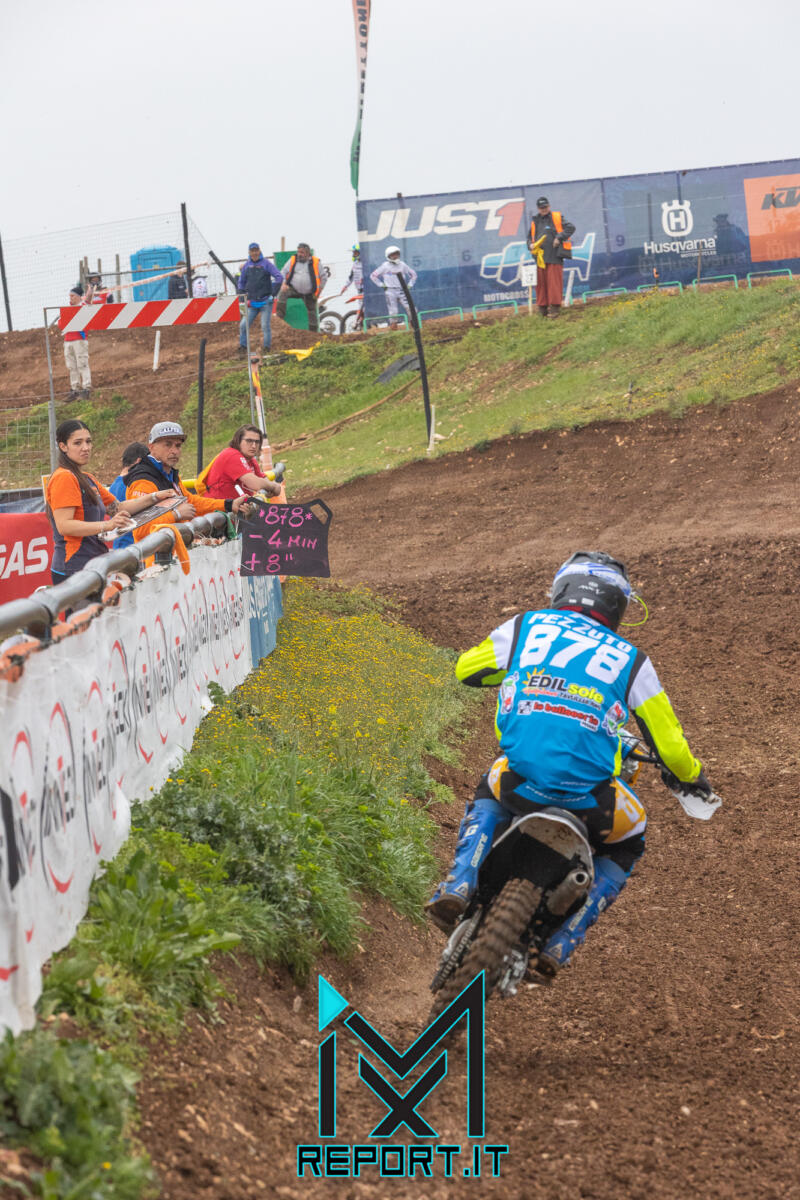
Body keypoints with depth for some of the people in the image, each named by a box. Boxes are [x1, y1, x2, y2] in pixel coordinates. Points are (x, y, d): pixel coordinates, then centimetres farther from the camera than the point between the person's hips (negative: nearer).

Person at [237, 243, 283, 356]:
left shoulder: (266, 264, -1)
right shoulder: (246, 266, 10)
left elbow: (279, 277, -5)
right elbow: (241, 282, 22)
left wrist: (273, 293, -8)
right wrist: (243, 295, 10)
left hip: (265, 302, -4)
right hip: (252, 303, 4)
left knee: (265, 326, -4)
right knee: (243, 325, -4)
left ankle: (266, 348, 4)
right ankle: (243, 348, 7)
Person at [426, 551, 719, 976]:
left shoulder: (525, 627, 15)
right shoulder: (629, 661, 13)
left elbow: (466, 669, 30)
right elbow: (668, 742, 14)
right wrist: (690, 777, 36)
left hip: (520, 779, 2)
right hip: (588, 793, -1)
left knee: (487, 797, 39)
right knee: (626, 846, 30)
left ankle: (458, 885, 13)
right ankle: (560, 944, 14)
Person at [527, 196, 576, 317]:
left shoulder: (557, 218, 4)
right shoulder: (535, 221, 18)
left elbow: (570, 227, -4)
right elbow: (530, 237, 26)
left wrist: (559, 238, -14)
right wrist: (530, 245, 4)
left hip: (554, 257, -5)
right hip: (540, 257, 5)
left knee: (554, 281, -8)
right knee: (541, 282, 4)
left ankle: (555, 307, -8)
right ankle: (543, 307, 9)